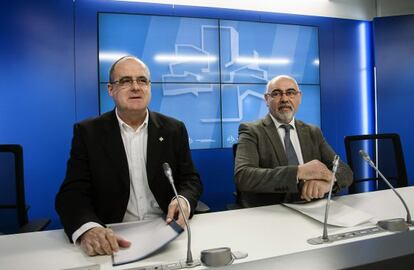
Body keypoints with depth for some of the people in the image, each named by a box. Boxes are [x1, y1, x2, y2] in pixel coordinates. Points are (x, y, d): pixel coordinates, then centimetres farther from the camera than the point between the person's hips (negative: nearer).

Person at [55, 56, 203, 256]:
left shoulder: (174, 129, 5)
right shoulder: (88, 132, 1)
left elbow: (190, 179, 6)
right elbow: (72, 193, -5)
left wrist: (184, 201, -17)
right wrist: (88, 229, -26)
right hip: (112, 239, 1)